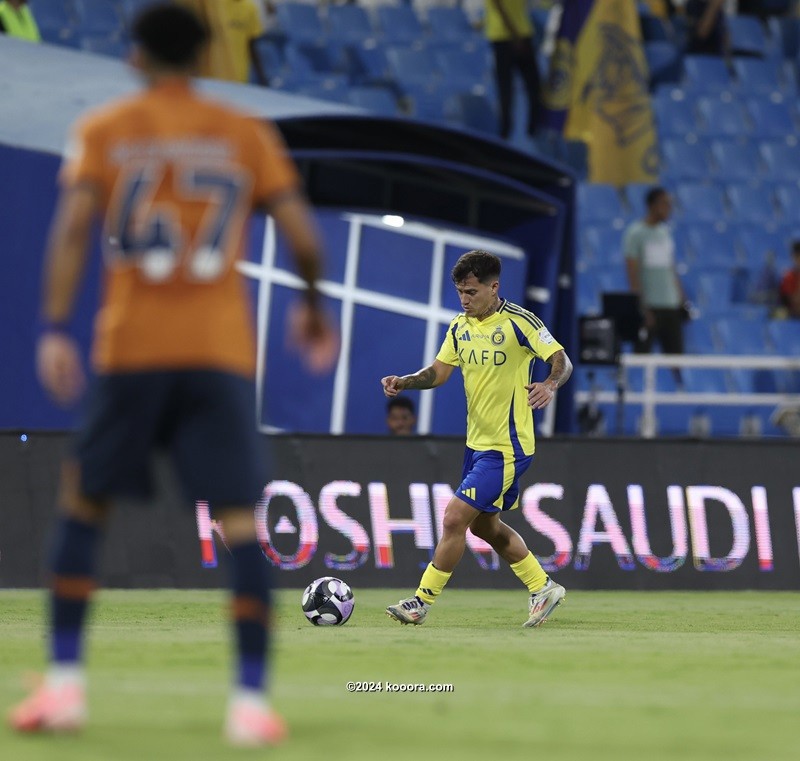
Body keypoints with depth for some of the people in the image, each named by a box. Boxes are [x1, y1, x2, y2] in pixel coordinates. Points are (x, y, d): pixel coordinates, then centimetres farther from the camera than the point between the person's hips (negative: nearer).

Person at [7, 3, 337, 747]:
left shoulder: (102, 130, 6)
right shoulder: (247, 134, 9)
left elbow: (73, 226, -8)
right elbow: (303, 236, 2)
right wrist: (312, 308, 19)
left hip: (129, 349, 0)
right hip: (222, 350, 0)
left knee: (82, 504, 13)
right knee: (240, 519, -1)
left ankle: (64, 683, 7)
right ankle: (250, 700, -8)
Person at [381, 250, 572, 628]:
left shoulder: (519, 322, -15)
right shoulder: (460, 326, 7)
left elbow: (562, 361, -15)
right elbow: (439, 371, 9)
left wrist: (550, 385, -37)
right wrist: (404, 382, -9)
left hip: (506, 447, -9)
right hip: (477, 442, 9)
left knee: (455, 518, -12)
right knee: (485, 526, 18)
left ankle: (421, 603, -4)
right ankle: (543, 588, 32)